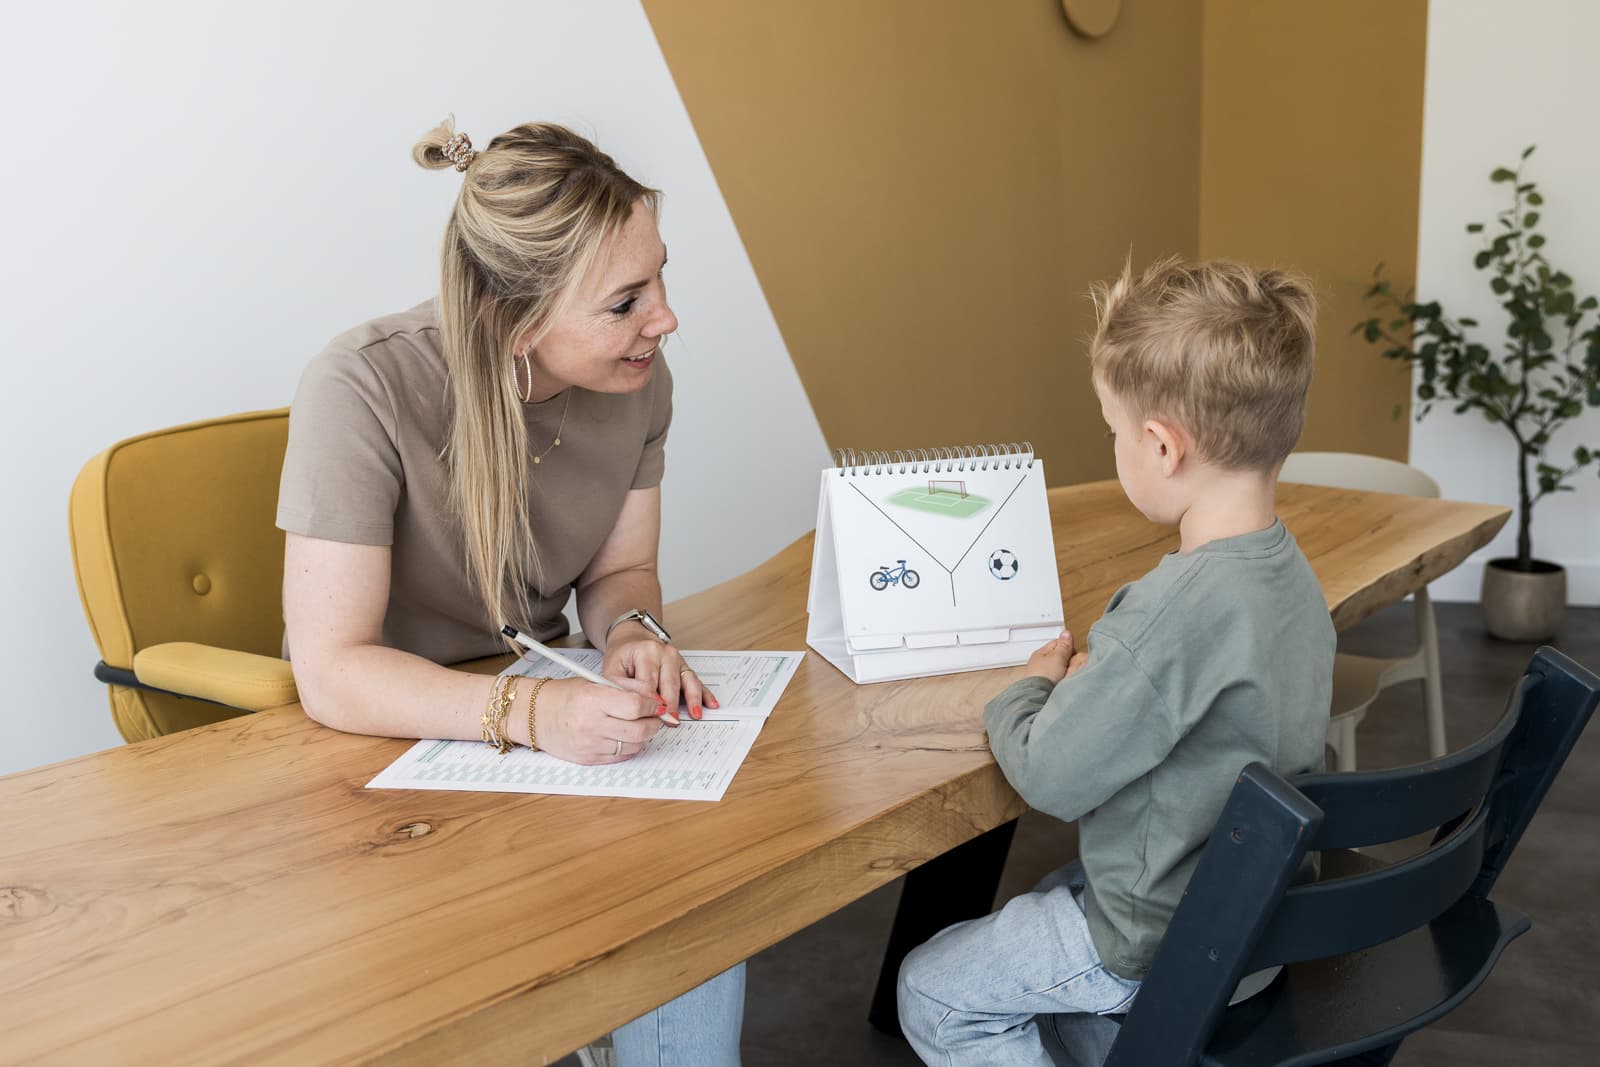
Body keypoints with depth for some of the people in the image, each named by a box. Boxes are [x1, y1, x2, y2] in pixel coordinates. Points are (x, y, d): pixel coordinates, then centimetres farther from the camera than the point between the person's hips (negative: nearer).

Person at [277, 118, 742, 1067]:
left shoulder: (637, 379, -8)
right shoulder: (364, 390, -25)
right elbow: (333, 673, -26)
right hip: (381, 744, -4)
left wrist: (633, 633, -17)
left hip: (543, 710, 4)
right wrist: (530, 713, -40)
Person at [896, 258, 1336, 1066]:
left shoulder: (1176, 610, -33)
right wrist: (1094, 683, -1)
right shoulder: (1293, 575, -4)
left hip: (1167, 946, -9)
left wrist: (1027, 693, -6)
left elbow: (1050, 779, -25)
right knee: (1044, 903, 31)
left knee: (931, 993, 10)